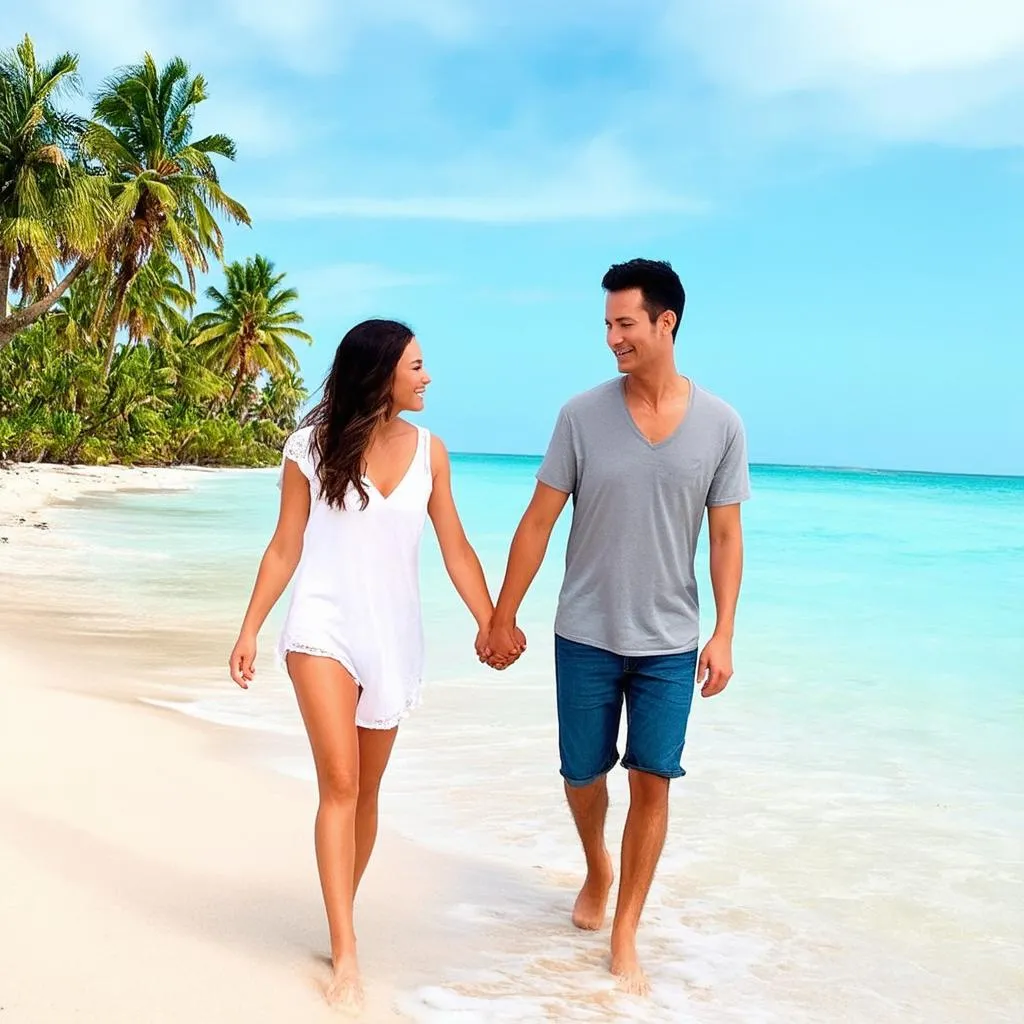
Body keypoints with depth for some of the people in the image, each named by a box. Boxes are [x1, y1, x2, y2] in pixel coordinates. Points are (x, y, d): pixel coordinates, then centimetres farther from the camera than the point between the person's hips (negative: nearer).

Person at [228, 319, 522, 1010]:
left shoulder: (428, 450, 2)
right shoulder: (313, 447, -5)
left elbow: (455, 547, 5)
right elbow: (285, 548, 1)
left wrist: (490, 623, 1)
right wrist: (249, 631, 0)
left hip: (393, 635, 3)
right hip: (324, 627, -3)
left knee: (366, 791, 11)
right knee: (340, 784, -12)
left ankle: (341, 923, 28)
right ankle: (346, 955, -7)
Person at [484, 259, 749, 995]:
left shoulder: (720, 425, -5)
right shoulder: (582, 416, -8)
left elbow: (727, 536, 0)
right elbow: (539, 522, -2)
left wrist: (724, 636, -5)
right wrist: (503, 616, 0)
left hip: (670, 642, 0)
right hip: (585, 636, 0)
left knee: (652, 781, 0)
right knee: (584, 774, 11)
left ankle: (626, 935, 15)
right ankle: (598, 869, 43)